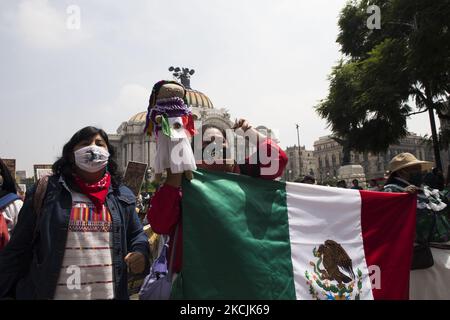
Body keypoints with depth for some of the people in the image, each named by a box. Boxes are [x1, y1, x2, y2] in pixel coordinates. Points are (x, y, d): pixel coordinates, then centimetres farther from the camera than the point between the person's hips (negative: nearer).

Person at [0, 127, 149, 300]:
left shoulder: (123, 196, 3)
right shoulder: (46, 192, -4)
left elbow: (136, 234, 12)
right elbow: (19, 248, -1)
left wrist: (141, 253, -8)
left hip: (109, 294, 2)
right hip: (53, 294, -2)